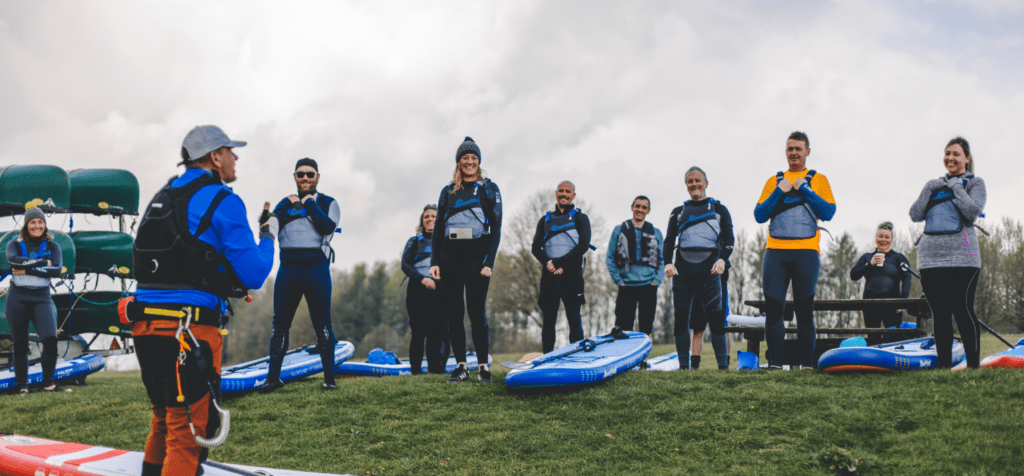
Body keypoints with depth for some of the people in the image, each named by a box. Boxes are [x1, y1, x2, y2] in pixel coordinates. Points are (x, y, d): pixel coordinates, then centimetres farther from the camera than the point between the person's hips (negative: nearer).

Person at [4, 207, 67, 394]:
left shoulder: (52, 246, 7)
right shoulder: (15, 244, 6)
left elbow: (57, 270, -8)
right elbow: (13, 260, -17)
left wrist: (27, 270, -12)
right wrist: (42, 263, -14)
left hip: (42, 298, 0)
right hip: (17, 298, 0)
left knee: (50, 339, -15)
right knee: (20, 344, 4)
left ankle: (48, 384, -4)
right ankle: (21, 385, 14)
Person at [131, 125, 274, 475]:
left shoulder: (161, 198, 18)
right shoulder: (222, 201, -6)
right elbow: (253, 275, -10)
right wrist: (267, 241, 9)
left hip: (145, 326, 8)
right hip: (189, 330, -8)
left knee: (164, 421, 23)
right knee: (187, 433, -3)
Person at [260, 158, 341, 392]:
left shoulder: (327, 203, 7)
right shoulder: (286, 202, 17)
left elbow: (327, 227, -14)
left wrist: (310, 203, -6)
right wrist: (288, 206, -5)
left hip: (316, 269, -3)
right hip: (288, 268, 3)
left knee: (322, 324, -1)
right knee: (280, 323, 5)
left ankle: (329, 377, 4)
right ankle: (273, 377, 12)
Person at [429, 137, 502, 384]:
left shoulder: (489, 189, 5)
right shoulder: (448, 191, 14)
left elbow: (496, 228, 0)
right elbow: (437, 228, 13)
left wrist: (489, 262, -10)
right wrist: (434, 261, 2)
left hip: (476, 252, -3)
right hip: (450, 254, 4)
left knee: (476, 310, -10)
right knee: (453, 311, 1)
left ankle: (483, 366, -4)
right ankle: (461, 366, 7)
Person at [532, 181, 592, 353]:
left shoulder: (580, 218, 10)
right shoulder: (545, 220, 19)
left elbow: (583, 246, -4)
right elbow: (535, 247, 9)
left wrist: (559, 262, -12)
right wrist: (548, 262, -11)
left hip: (572, 275, -3)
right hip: (549, 275, 3)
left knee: (574, 318, -5)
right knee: (548, 319, 2)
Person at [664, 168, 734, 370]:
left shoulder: (719, 209, 16)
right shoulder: (678, 212, 22)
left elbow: (729, 238, 8)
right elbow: (669, 241, 16)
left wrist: (722, 259, -11)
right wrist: (667, 262, -2)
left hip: (708, 268, -2)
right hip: (682, 269, 2)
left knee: (716, 318, -9)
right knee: (681, 318, -3)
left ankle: (723, 366, -6)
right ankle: (684, 366, 3)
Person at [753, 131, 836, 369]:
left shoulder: (818, 180, 12)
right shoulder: (774, 181, 17)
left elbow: (828, 212, -1)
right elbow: (759, 215, 7)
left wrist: (805, 189, -5)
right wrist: (779, 192, -4)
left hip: (806, 251, -2)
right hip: (775, 251, 2)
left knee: (805, 311, -2)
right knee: (773, 309, -6)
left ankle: (807, 365, -1)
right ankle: (774, 364, -4)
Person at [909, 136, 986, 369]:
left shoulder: (975, 183, 7)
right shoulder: (933, 184, 19)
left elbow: (972, 212, -11)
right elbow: (915, 215, 8)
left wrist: (955, 187, -5)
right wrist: (930, 190, 0)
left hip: (962, 257, -4)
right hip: (931, 257, 4)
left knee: (963, 310, -8)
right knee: (939, 313, 4)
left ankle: (973, 365, -4)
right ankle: (944, 365, 8)